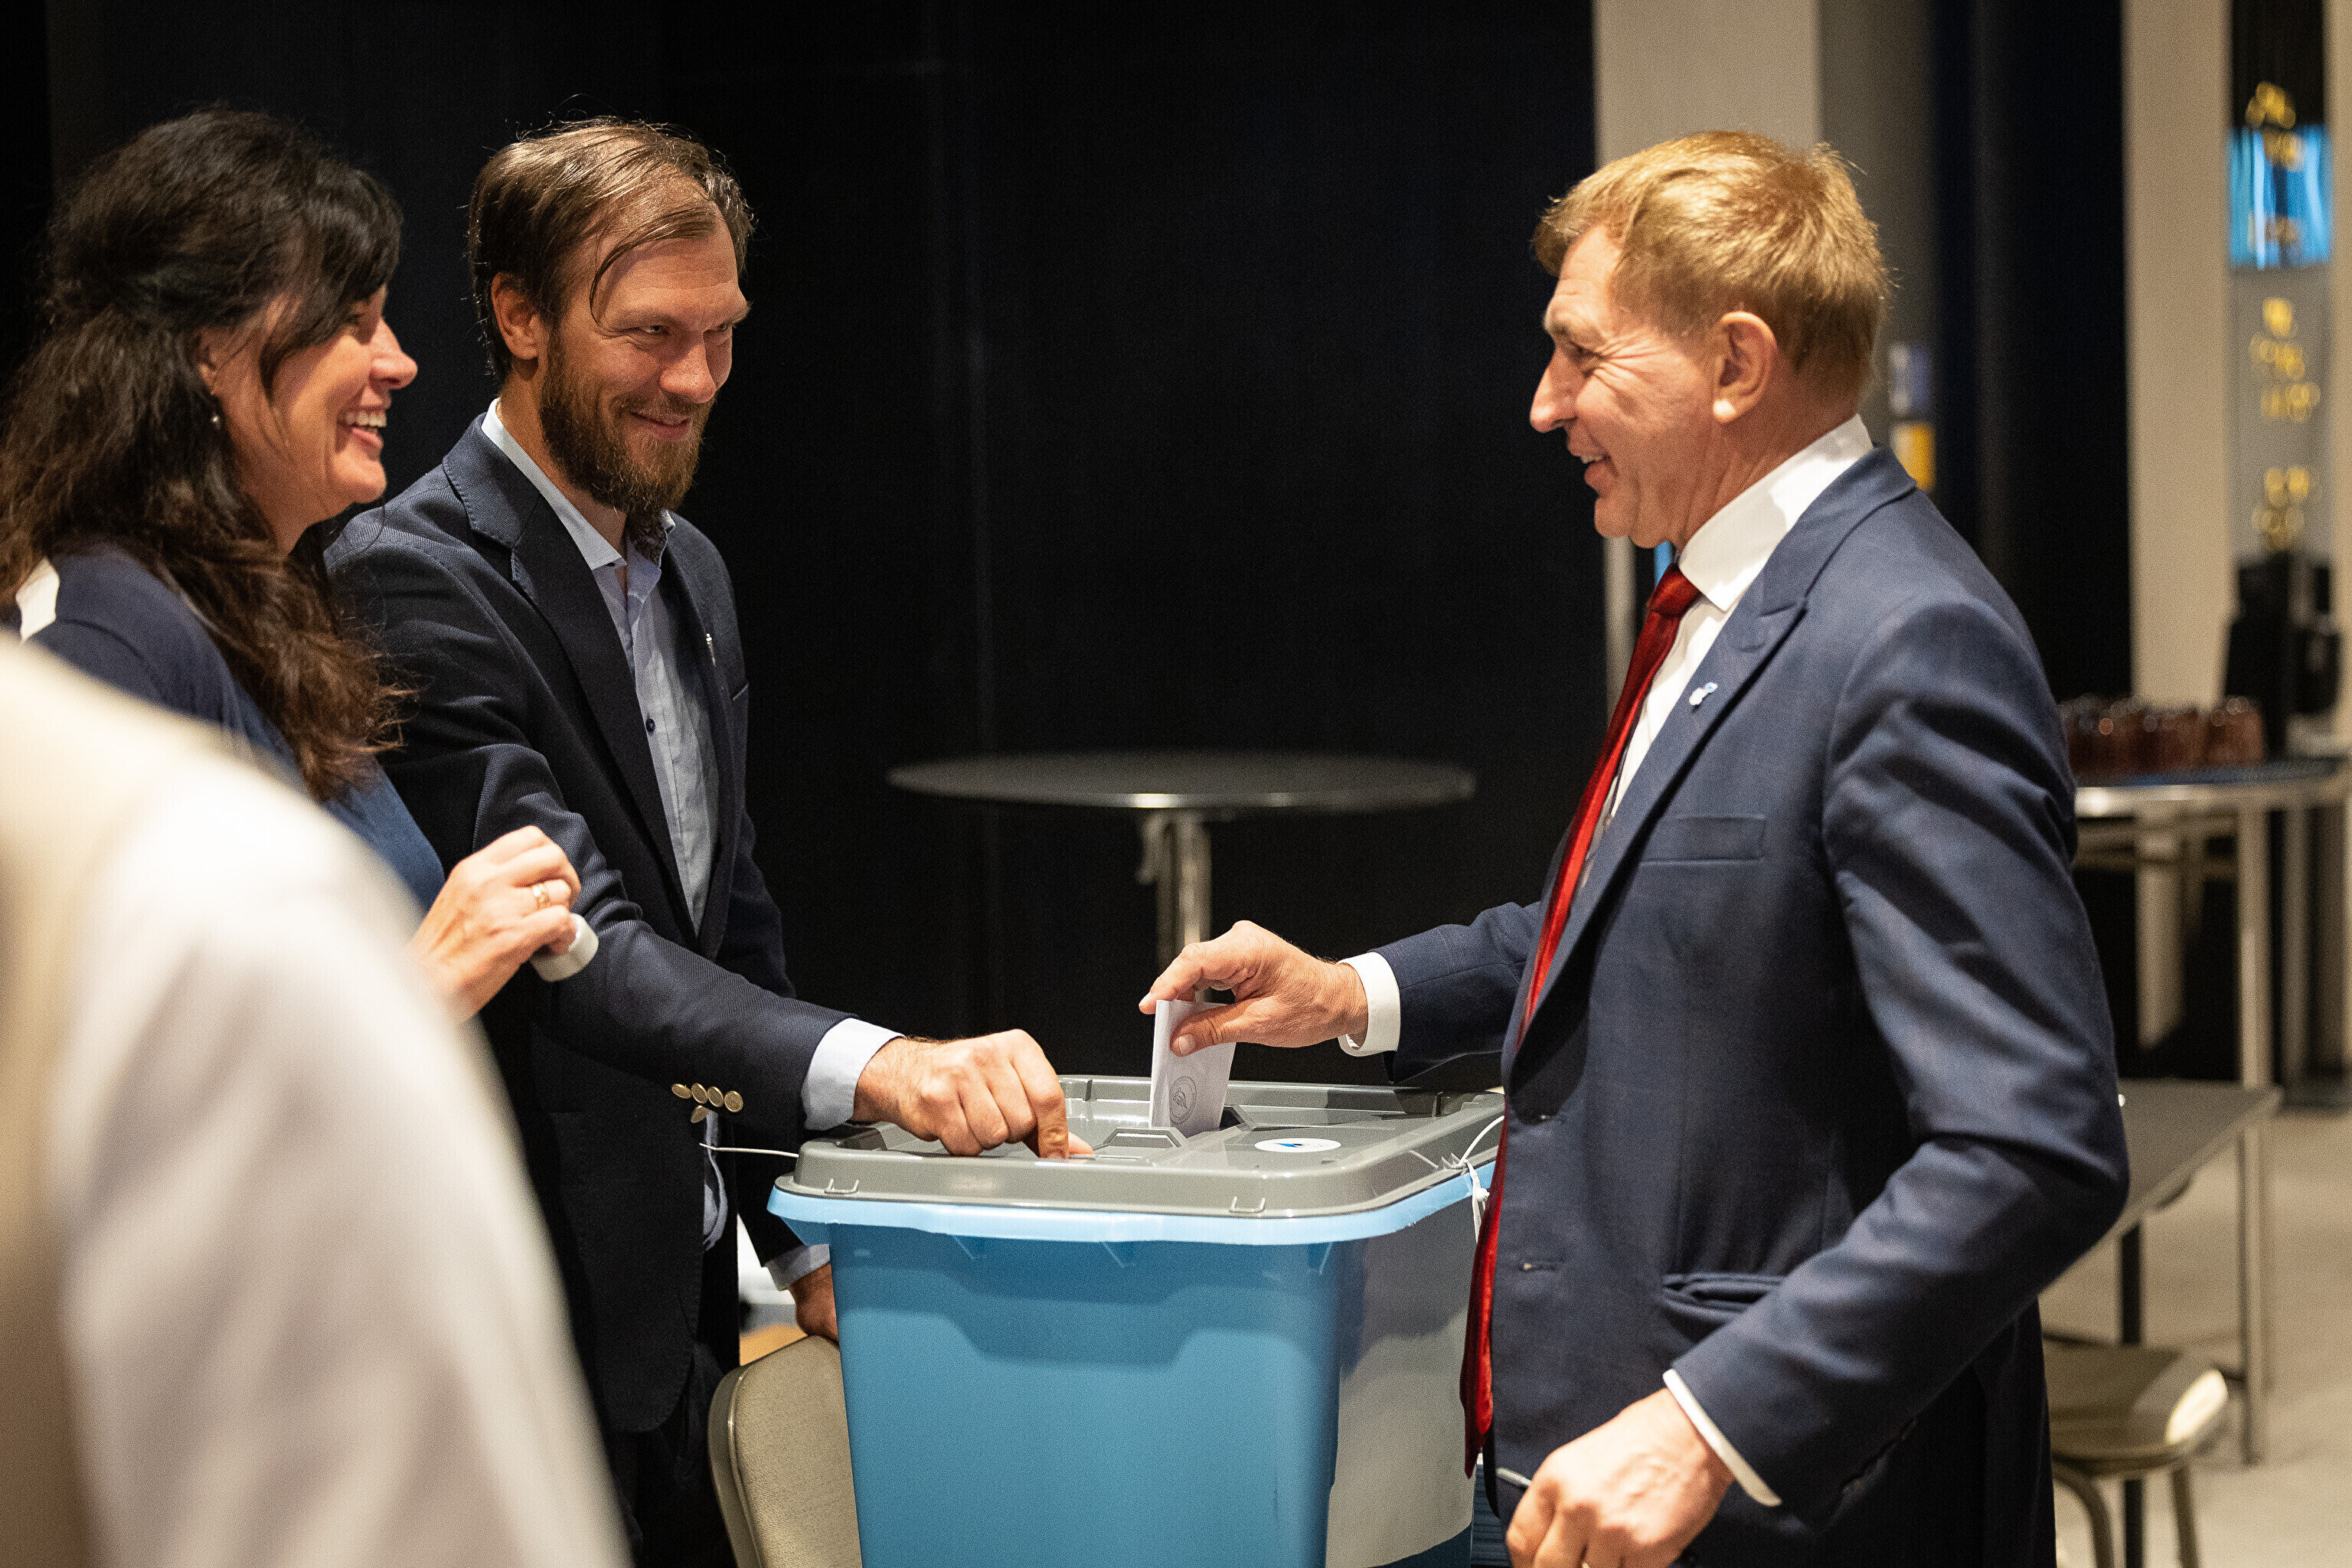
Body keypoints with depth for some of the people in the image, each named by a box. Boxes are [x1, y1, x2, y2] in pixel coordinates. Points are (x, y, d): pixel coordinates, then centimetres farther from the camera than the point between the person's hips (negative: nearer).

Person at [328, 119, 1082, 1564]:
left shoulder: (687, 572, 12)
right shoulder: (416, 580, -17)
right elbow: (574, 938, -28)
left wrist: (806, 1238, 15)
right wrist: (870, 1066, -41)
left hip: (688, 1284, 8)